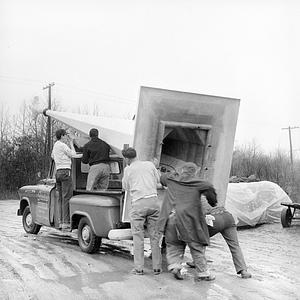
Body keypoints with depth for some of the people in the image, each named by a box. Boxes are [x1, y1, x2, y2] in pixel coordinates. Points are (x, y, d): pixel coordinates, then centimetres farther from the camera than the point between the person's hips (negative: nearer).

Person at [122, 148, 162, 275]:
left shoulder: (128, 169, 6)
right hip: (153, 200, 3)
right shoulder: (150, 164, 13)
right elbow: (157, 180, 24)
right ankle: (157, 267, 9)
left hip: (138, 203, -3)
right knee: (154, 236, 7)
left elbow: (125, 187, 16)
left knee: (138, 236, 3)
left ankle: (139, 268, 2)